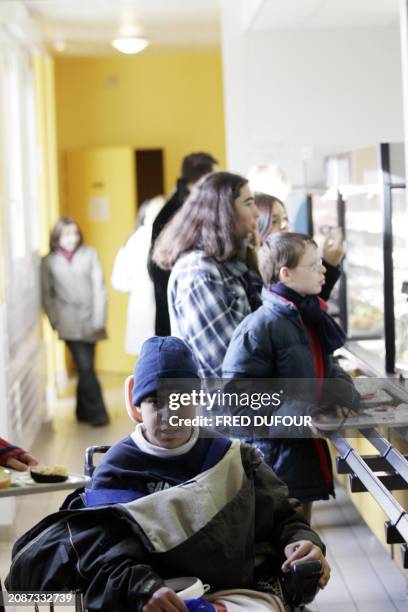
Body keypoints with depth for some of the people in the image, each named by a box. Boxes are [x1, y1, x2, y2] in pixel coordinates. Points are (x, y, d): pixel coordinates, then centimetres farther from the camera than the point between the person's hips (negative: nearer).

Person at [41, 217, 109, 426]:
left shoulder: (89, 254, 2)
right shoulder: (49, 262, 4)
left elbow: (98, 287, -1)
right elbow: (47, 295, 8)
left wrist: (98, 319, -7)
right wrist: (55, 322, -1)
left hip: (90, 321, 1)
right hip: (70, 323, -1)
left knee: (85, 368, 7)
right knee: (85, 367, -7)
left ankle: (84, 411, 23)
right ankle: (96, 412, 2)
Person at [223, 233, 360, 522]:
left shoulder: (312, 319, 9)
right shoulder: (262, 326, -18)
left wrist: (343, 390, 0)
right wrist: (291, 413, -23)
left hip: (307, 445, 8)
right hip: (275, 452, -8)